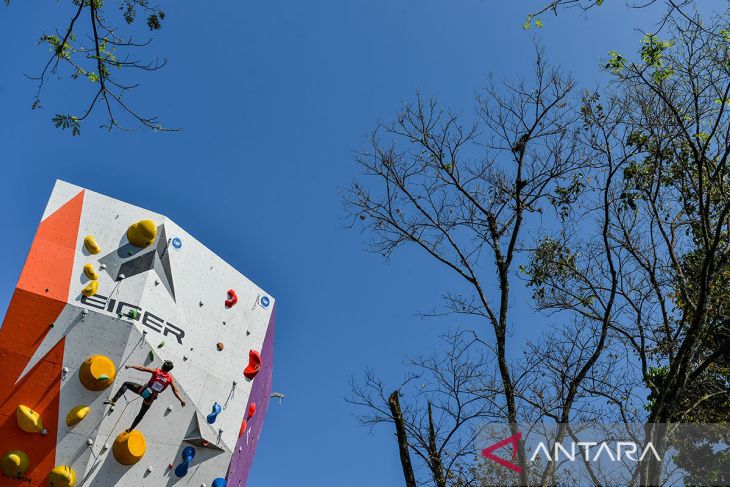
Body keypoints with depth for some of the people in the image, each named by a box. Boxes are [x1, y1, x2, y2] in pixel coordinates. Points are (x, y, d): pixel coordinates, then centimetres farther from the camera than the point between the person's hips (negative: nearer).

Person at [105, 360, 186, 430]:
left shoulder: (157, 371, -7)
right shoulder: (170, 378, -4)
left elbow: (143, 368, -12)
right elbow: (175, 391, -8)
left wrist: (131, 366, -5)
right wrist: (181, 400, -6)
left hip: (144, 391, -3)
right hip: (151, 398, 3)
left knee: (126, 384, 11)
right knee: (141, 414, 25)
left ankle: (113, 400, -5)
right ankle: (131, 429, 36)